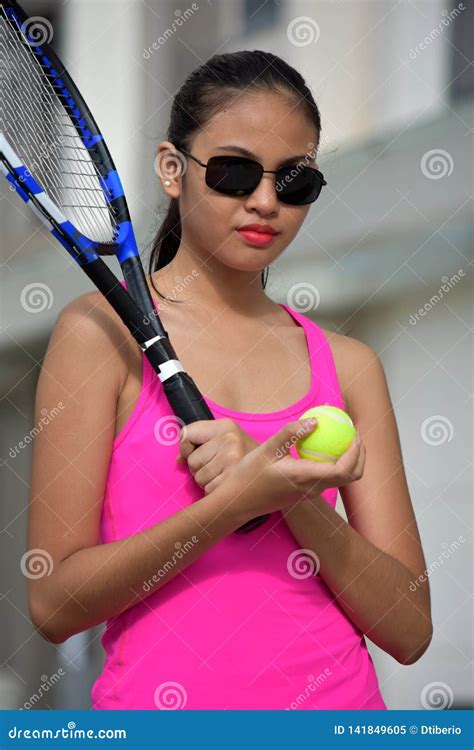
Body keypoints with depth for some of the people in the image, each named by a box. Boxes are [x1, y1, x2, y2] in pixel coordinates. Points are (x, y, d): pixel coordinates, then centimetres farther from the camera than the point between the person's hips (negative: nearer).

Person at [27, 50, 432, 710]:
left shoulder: (347, 362, 7)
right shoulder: (103, 330, -3)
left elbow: (408, 630, 1)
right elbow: (53, 604, -9)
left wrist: (289, 497, -15)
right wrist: (235, 502, -20)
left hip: (341, 704, 3)